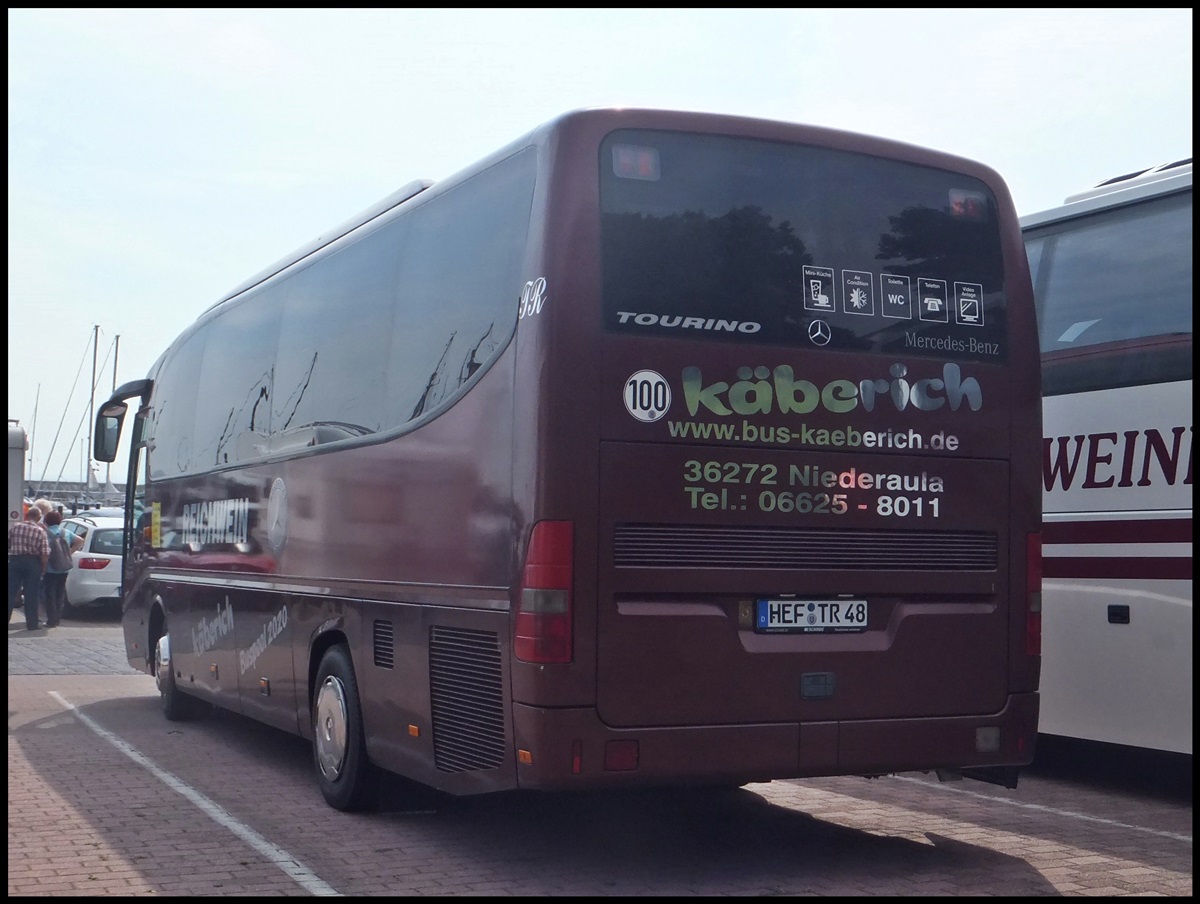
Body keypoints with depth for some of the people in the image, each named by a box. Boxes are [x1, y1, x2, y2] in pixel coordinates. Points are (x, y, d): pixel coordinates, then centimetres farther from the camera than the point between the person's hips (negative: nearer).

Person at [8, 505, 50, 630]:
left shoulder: (15, 527, -1)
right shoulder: (40, 531, -6)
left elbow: (8, 543, 2)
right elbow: (45, 553, -10)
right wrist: (43, 568, 1)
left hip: (15, 560, 1)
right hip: (32, 563, -1)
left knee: (11, 592, 7)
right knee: (31, 595, 5)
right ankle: (32, 624, 9)